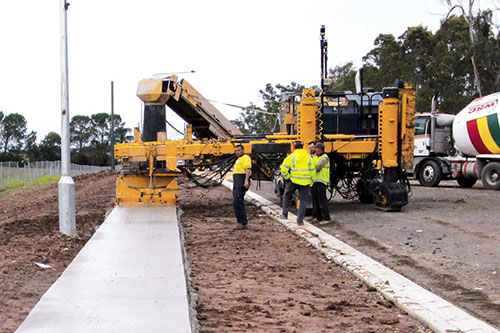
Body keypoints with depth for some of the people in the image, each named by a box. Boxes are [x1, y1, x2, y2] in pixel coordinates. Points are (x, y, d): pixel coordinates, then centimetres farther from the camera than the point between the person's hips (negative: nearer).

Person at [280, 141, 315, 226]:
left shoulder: (291, 157, -3)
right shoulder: (308, 157, 6)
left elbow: (283, 168, -8)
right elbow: (312, 170, 8)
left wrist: (286, 177, 6)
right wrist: (311, 183, 15)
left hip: (294, 180, -1)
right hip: (305, 182, 1)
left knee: (287, 196, 22)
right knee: (303, 200, 7)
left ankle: (284, 214, 23)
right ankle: (300, 220, 1)